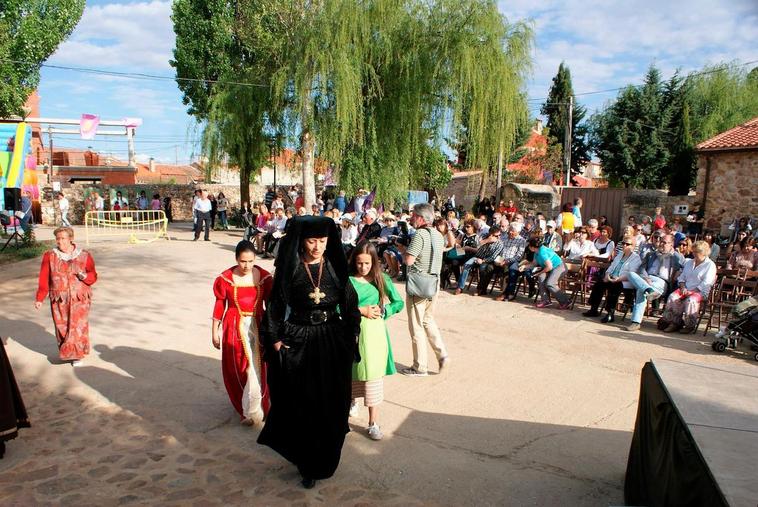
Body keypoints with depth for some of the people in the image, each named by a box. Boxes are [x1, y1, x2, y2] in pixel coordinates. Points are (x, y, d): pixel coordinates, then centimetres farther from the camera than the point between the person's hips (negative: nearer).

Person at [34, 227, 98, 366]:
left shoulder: (84, 256, -1)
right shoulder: (50, 256, 0)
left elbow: (93, 276, 4)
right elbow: (44, 280, 1)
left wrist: (85, 276, -18)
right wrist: (39, 298, -1)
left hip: (80, 299, -1)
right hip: (59, 300, 1)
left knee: (78, 327, -1)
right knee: (62, 327, 6)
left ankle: (77, 354, 13)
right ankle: (65, 352, 26)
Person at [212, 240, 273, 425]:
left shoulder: (264, 277, -6)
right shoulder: (226, 279, -7)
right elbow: (219, 305, 2)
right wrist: (214, 332, 7)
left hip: (257, 326, 0)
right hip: (235, 327, 0)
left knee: (255, 368, -3)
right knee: (236, 368, 9)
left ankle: (252, 411, 10)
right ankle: (242, 403, 30)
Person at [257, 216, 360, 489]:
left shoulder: (335, 267, -2)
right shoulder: (290, 269, -6)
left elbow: (350, 302, 3)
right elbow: (275, 305, -2)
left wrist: (350, 334, -1)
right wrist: (274, 339, -6)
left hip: (333, 341, 2)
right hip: (298, 341, -2)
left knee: (331, 403, 11)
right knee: (302, 405, 6)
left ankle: (325, 460, 34)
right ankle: (308, 465, 25)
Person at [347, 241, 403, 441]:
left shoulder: (381, 279, 0)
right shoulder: (347, 280, -5)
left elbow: (399, 303, 4)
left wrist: (382, 310, -10)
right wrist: (361, 310, -16)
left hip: (375, 332, 0)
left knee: (374, 374, 0)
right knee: (353, 370, 14)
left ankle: (373, 422, 8)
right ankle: (352, 400, 46)